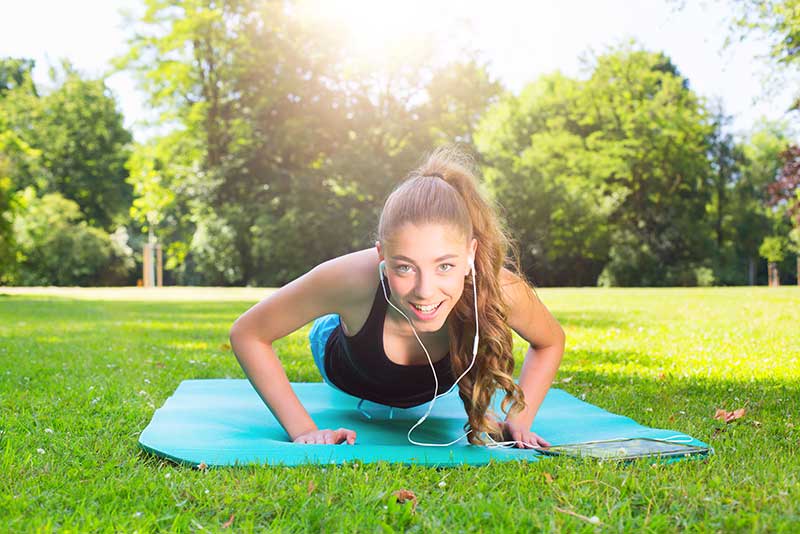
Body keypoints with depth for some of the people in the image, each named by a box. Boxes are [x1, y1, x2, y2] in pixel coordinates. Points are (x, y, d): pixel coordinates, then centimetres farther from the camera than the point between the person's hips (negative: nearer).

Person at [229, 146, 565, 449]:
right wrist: (302, 429, -35)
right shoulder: (353, 277, -48)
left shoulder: (501, 290, -43)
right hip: (348, 374, -2)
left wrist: (518, 421, -26)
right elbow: (247, 334, -31)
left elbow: (551, 341, -17)